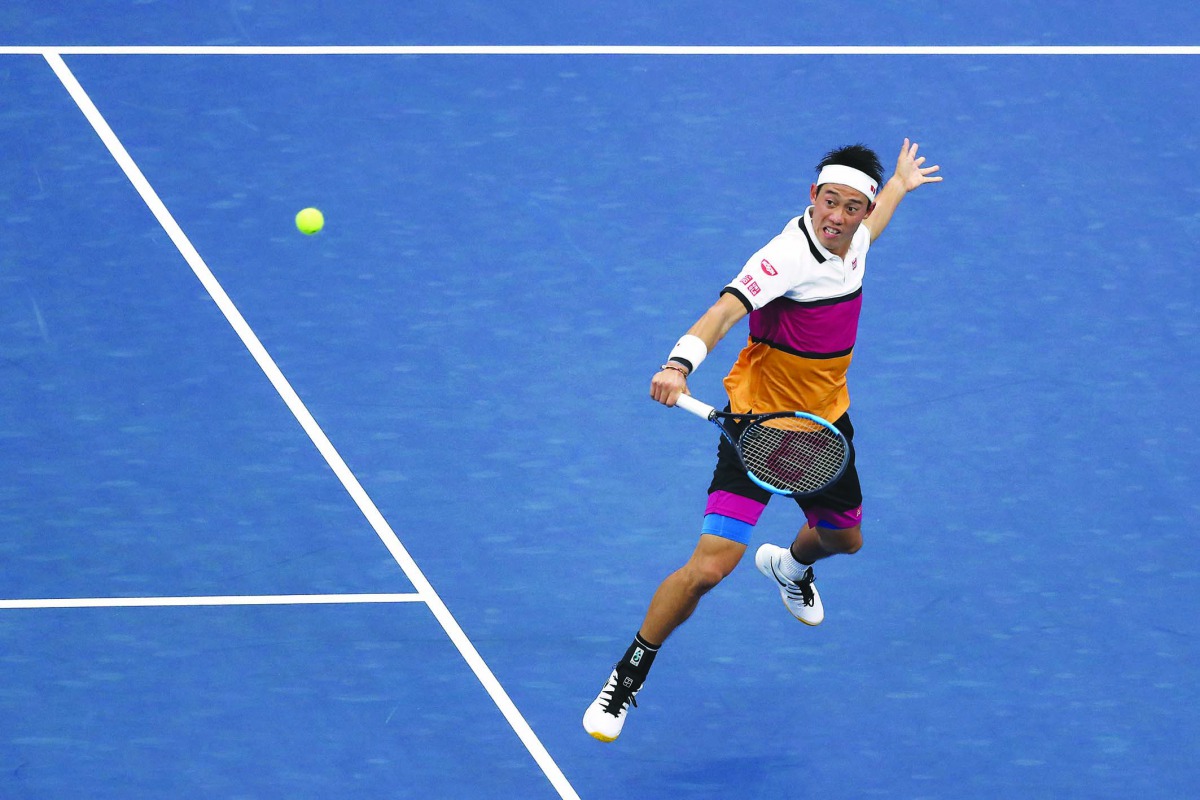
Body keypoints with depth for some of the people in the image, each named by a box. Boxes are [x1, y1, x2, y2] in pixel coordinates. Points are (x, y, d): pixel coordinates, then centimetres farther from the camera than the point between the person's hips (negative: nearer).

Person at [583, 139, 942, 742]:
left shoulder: (850, 238, -4)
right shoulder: (788, 256, -28)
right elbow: (724, 311, -43)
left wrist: (900, 184, 42)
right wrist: (680, 362, -62)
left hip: (825, 422, 8)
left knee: (843, 538, 29)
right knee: (708, 567, -18)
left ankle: (789, 565, 68)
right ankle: (625, 680, 0)